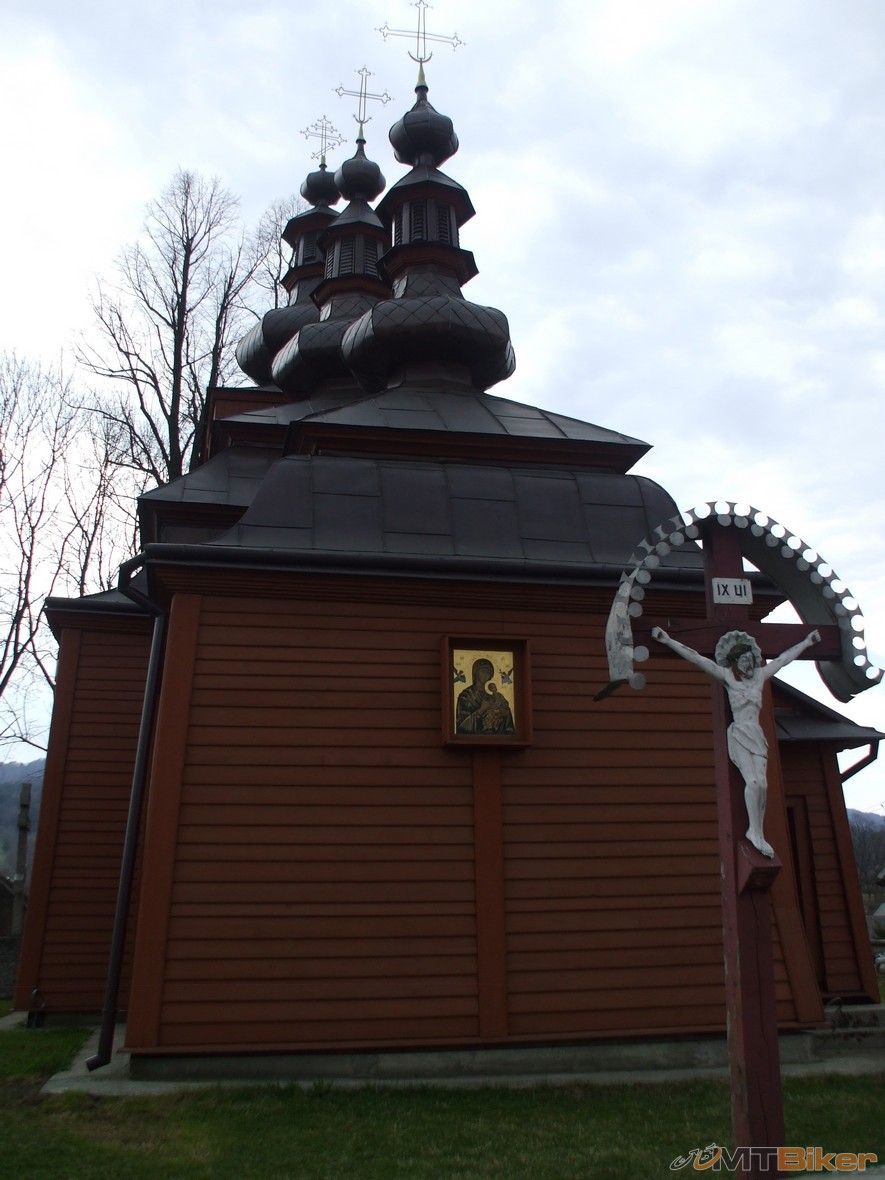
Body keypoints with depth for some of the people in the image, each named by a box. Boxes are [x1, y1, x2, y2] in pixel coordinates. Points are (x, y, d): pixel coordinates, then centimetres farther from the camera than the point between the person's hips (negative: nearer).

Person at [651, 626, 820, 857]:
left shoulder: (760, 675, 13)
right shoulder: (726, 676, 1)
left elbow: (784, 658, 24)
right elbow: (697, 659, -5)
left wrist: (806, 642, 33)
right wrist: (669, 641, -10)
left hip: (757, 735, 4)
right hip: (739, 734, -4)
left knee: (762, 783, -8)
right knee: (752, 781, -18)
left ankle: (757, 833, -2)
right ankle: (756, 833, -13)